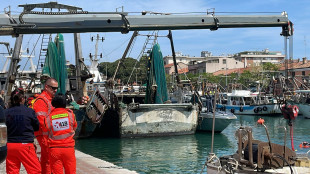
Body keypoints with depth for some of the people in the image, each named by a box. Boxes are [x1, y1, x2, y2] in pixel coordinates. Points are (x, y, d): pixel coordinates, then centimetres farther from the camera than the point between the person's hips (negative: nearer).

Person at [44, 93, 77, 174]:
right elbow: (74, 127, 13)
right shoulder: (70, 113, 0)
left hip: (54, 149, 0)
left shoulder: (49, 117, 0)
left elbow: (47, 130, 5)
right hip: (68, 148, 0)